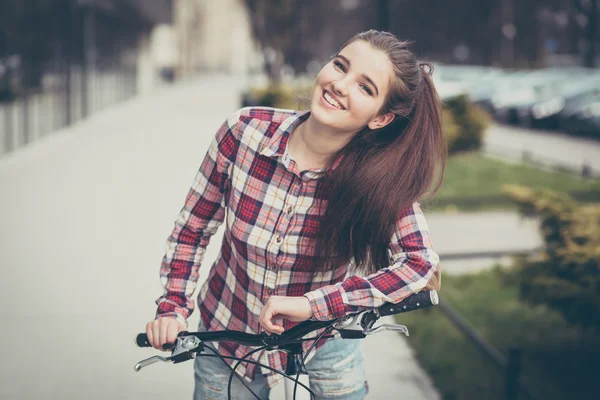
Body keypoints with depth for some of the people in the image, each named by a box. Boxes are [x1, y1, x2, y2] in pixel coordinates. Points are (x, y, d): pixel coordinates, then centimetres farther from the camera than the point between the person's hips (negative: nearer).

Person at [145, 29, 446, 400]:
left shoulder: (378, 175, -21)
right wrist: (173, 308, -14)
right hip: (227, 335, 1)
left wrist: (312, 304, -34)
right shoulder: (245, 130, -20)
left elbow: (422, 260, -30)